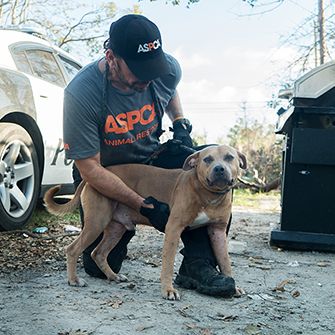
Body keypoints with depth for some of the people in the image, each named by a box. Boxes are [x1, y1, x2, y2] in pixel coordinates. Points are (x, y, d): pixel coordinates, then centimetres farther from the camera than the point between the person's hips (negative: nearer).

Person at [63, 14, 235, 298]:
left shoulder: (168, 69, -18)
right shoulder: (81, 94, -31)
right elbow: (89, 168, -26)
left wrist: (181, 124, -7)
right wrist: (145, 206, -31)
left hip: (153, 157, 3)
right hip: (104, 174, -2)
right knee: (100, 267, -3)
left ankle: (198, 265, -22)